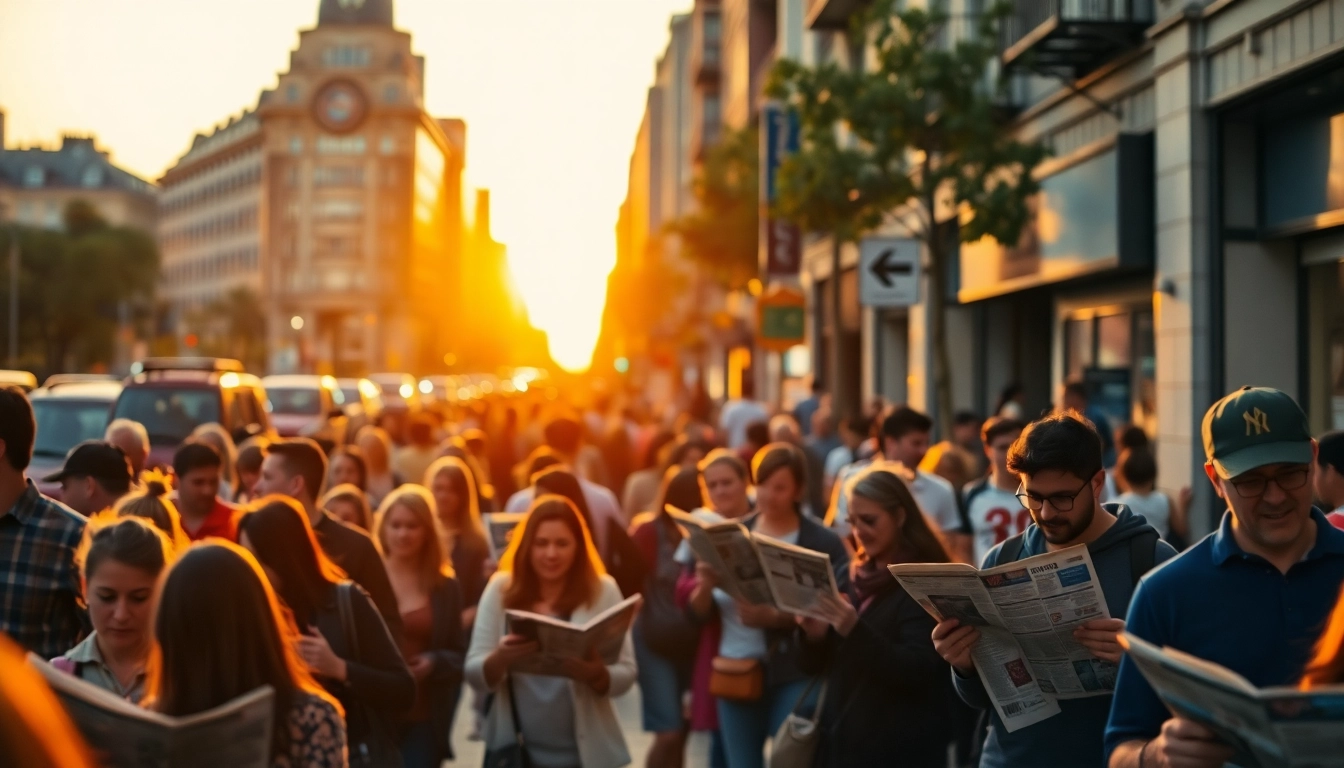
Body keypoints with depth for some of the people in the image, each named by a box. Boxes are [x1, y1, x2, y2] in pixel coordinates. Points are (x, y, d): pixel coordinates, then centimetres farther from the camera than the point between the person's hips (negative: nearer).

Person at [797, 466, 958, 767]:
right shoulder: (853, 576, 11)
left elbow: (917, 671, -20)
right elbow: (816, 665, 14)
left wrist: (855, 630, -30)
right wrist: (815, 635, -8)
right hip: (842, 739, 6)